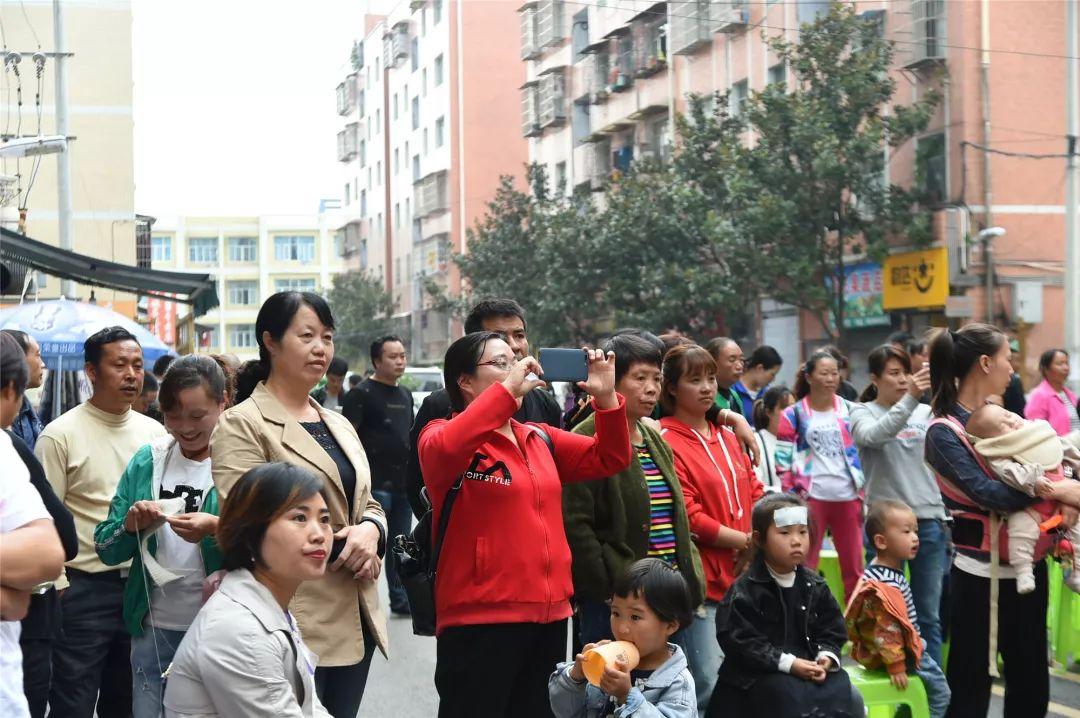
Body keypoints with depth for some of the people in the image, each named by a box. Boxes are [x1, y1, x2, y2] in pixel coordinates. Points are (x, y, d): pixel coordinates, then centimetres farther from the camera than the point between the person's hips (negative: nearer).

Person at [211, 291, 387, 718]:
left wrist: (370, 530, -3)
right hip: (295, 624, -7)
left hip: (355, 620, 7)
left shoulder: (339, 425, 19)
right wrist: (339, 545, -11)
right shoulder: (242, 424, -6)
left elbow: (368, 504, 22)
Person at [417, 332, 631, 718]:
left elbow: (610, 459, 14)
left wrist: (606, 398, -1)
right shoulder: (442, 434, -5)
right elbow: (443, 450, -29)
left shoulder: (540, 439, 16)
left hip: (549, 614, 7)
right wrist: (507, 390, -24)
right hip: (481, 618, -7)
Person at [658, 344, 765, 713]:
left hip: (740, 576, 8)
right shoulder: (666, 442, -9)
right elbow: (689, 517, -15)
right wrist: (745, 540, -12)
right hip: (700, 580, -8)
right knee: (709, 683, -10)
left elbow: (756, 494, 16)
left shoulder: (727, 436, 15)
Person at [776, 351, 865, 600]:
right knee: (805, 566, 4)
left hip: (848, 497, 3)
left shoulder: (849, 409, 10)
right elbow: (783, 462, 0)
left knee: (854, 568, 7)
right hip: (811, 498, -3)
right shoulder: (793, 415, 1)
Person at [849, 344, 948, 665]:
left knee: (929, 614, 8)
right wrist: (910, 399, -36)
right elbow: (874, 435, -22)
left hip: (929, 519, 3)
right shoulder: (862, 412, 0)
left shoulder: (925, 412, 9)